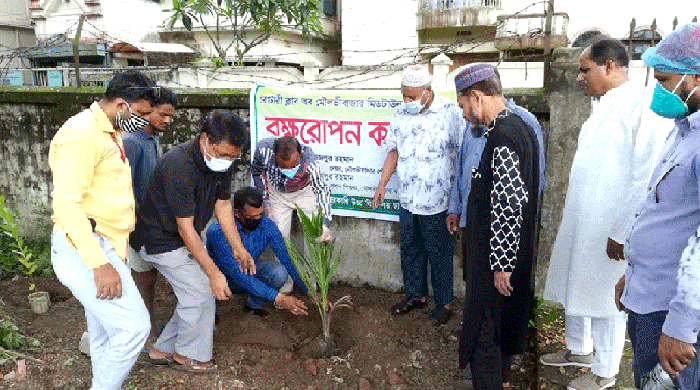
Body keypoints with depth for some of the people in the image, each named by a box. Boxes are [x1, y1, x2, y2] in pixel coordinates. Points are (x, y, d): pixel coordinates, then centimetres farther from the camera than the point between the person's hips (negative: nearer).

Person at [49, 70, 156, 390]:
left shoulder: (109, 133, 17)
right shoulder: (82, 133, -15)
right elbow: (67, 204, -22)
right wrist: (100, 264, -25)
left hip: (104, 247, 10)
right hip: (83, 249, -10)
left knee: (105, 335, 16)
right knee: (134, 326, -12)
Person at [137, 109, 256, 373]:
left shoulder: (223, 162, -8)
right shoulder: (179, 166, -33)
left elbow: (222, 205, 4)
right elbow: (185, 228, -30)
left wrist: (239, 249, 2)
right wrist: (213, 273, -28)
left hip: (187, 241, 8)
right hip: (163, 240, -8)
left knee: (194, 296, 10)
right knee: (201, 295, -8)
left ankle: (163, 349, 27)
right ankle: (188, 356, 14)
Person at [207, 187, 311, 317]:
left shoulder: (267, 225, -19)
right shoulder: (218, 232, -32)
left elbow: (287, 260, -14)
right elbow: (237, 274, -36)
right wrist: (278, 298, -41)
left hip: (250, 273, 3)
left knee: (278, 272, -28)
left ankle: (254, 304, 1)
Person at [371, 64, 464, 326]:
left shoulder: (450, 112, -10)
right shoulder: (400, 114, 6)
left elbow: (461, 154, -9)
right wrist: (383, 183, 11)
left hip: (437, 201, -5)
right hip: (407, 198, 6)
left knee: (439, 254, 7)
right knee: (410, 250, 16)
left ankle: (444, 303, 24)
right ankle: (416, 295, 35)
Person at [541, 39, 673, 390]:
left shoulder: (646, 104, -16)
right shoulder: (602, 106, 12)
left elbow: (647, 179, -21)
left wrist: (622, 233, -19)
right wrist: (570, 217, 16)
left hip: (608, 230, -8)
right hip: (578, 220, 8)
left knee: (603, 299, 7)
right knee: (574, 289, 19)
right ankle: (579, 350, 41)